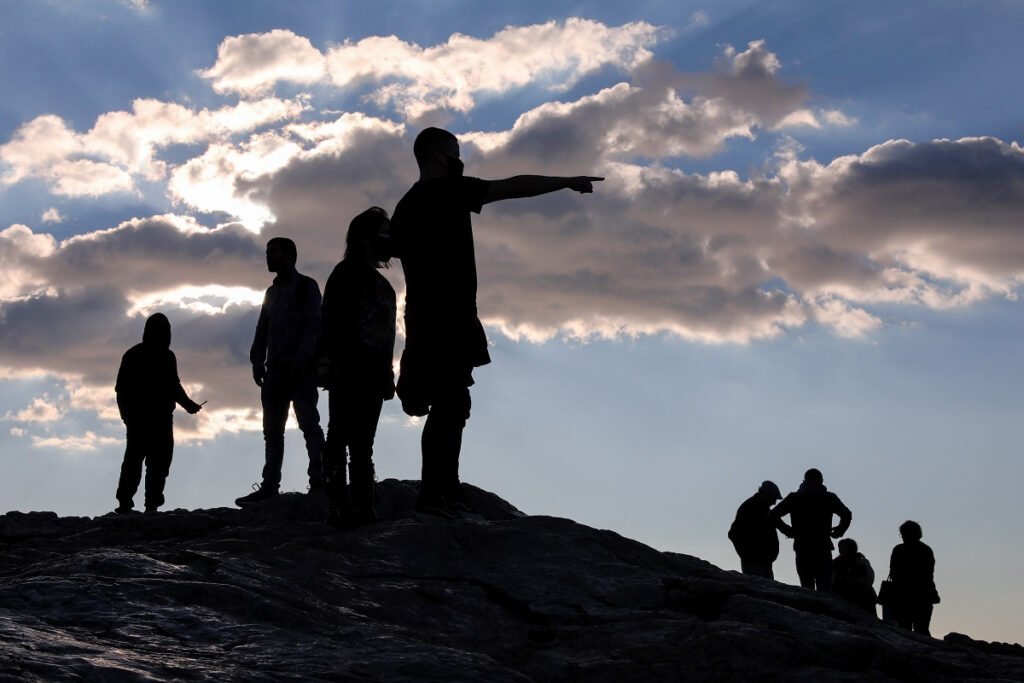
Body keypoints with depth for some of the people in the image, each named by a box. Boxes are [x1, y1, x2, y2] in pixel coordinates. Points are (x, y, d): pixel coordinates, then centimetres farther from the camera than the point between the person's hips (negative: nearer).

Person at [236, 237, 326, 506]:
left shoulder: (306, 287, 2)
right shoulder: (272, 292, 22)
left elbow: (313, 326, -9)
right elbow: (262, 330, 18)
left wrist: (302, 359, -19)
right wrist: (257, 361, 5)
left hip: (301, 369, -7)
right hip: (275, 370, 7)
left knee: (308, 421, -9)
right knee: (272, 429, 3)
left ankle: (318, 479, -10)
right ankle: (269, 486, 3)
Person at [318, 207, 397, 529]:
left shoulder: (381, 284, 22)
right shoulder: (346, 274, -2)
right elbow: (330, 321, -11)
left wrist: (387, 373, 17)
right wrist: (328, 361, -20)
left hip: (372, 372, 8)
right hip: (348, 369, -8)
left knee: (363, 441, 7)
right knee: (342, 435, -10)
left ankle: (362, 506, 7)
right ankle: (339, 506, -13)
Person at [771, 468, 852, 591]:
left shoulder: (794, 498, 9)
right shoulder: (828, 497, 4)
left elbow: (774, 515, 2)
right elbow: (847, 515, -8)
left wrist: (787, 530, 11)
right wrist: (839, 530, 7)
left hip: (802, 549, 2)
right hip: (823, 549, -2)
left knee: (807, 589, 7)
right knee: (824, 589, -3)